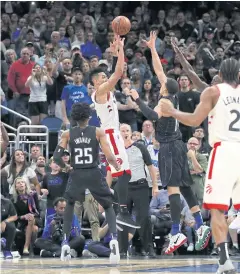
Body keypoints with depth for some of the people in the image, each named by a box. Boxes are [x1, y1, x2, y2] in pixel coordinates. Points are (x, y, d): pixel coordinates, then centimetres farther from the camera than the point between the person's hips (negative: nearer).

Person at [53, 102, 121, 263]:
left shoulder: (68, 134, 2)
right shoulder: (98, 132, -2)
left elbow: (57, 156, -5)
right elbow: (109, 156, -10)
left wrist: (64, 167, 16)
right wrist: (116, 166, 12)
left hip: (77, 174, 1)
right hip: (94, 174, -1)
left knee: (70, 206, 27)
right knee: (109, 206, 15)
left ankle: (66, 244, 14)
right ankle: (114, 239, -11)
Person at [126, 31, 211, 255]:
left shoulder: (166, 101, -11)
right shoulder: (172, 97, 11)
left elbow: (153, 116, -30)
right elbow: (159, 71, 20)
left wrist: (137, 100, -24)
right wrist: (152, 49, 25)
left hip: (170, 147, -9)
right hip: (176, 145, 9)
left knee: (173, 188, -13)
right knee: (184, 187, 10)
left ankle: (176, 234, -19)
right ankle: (201, 226, 5)